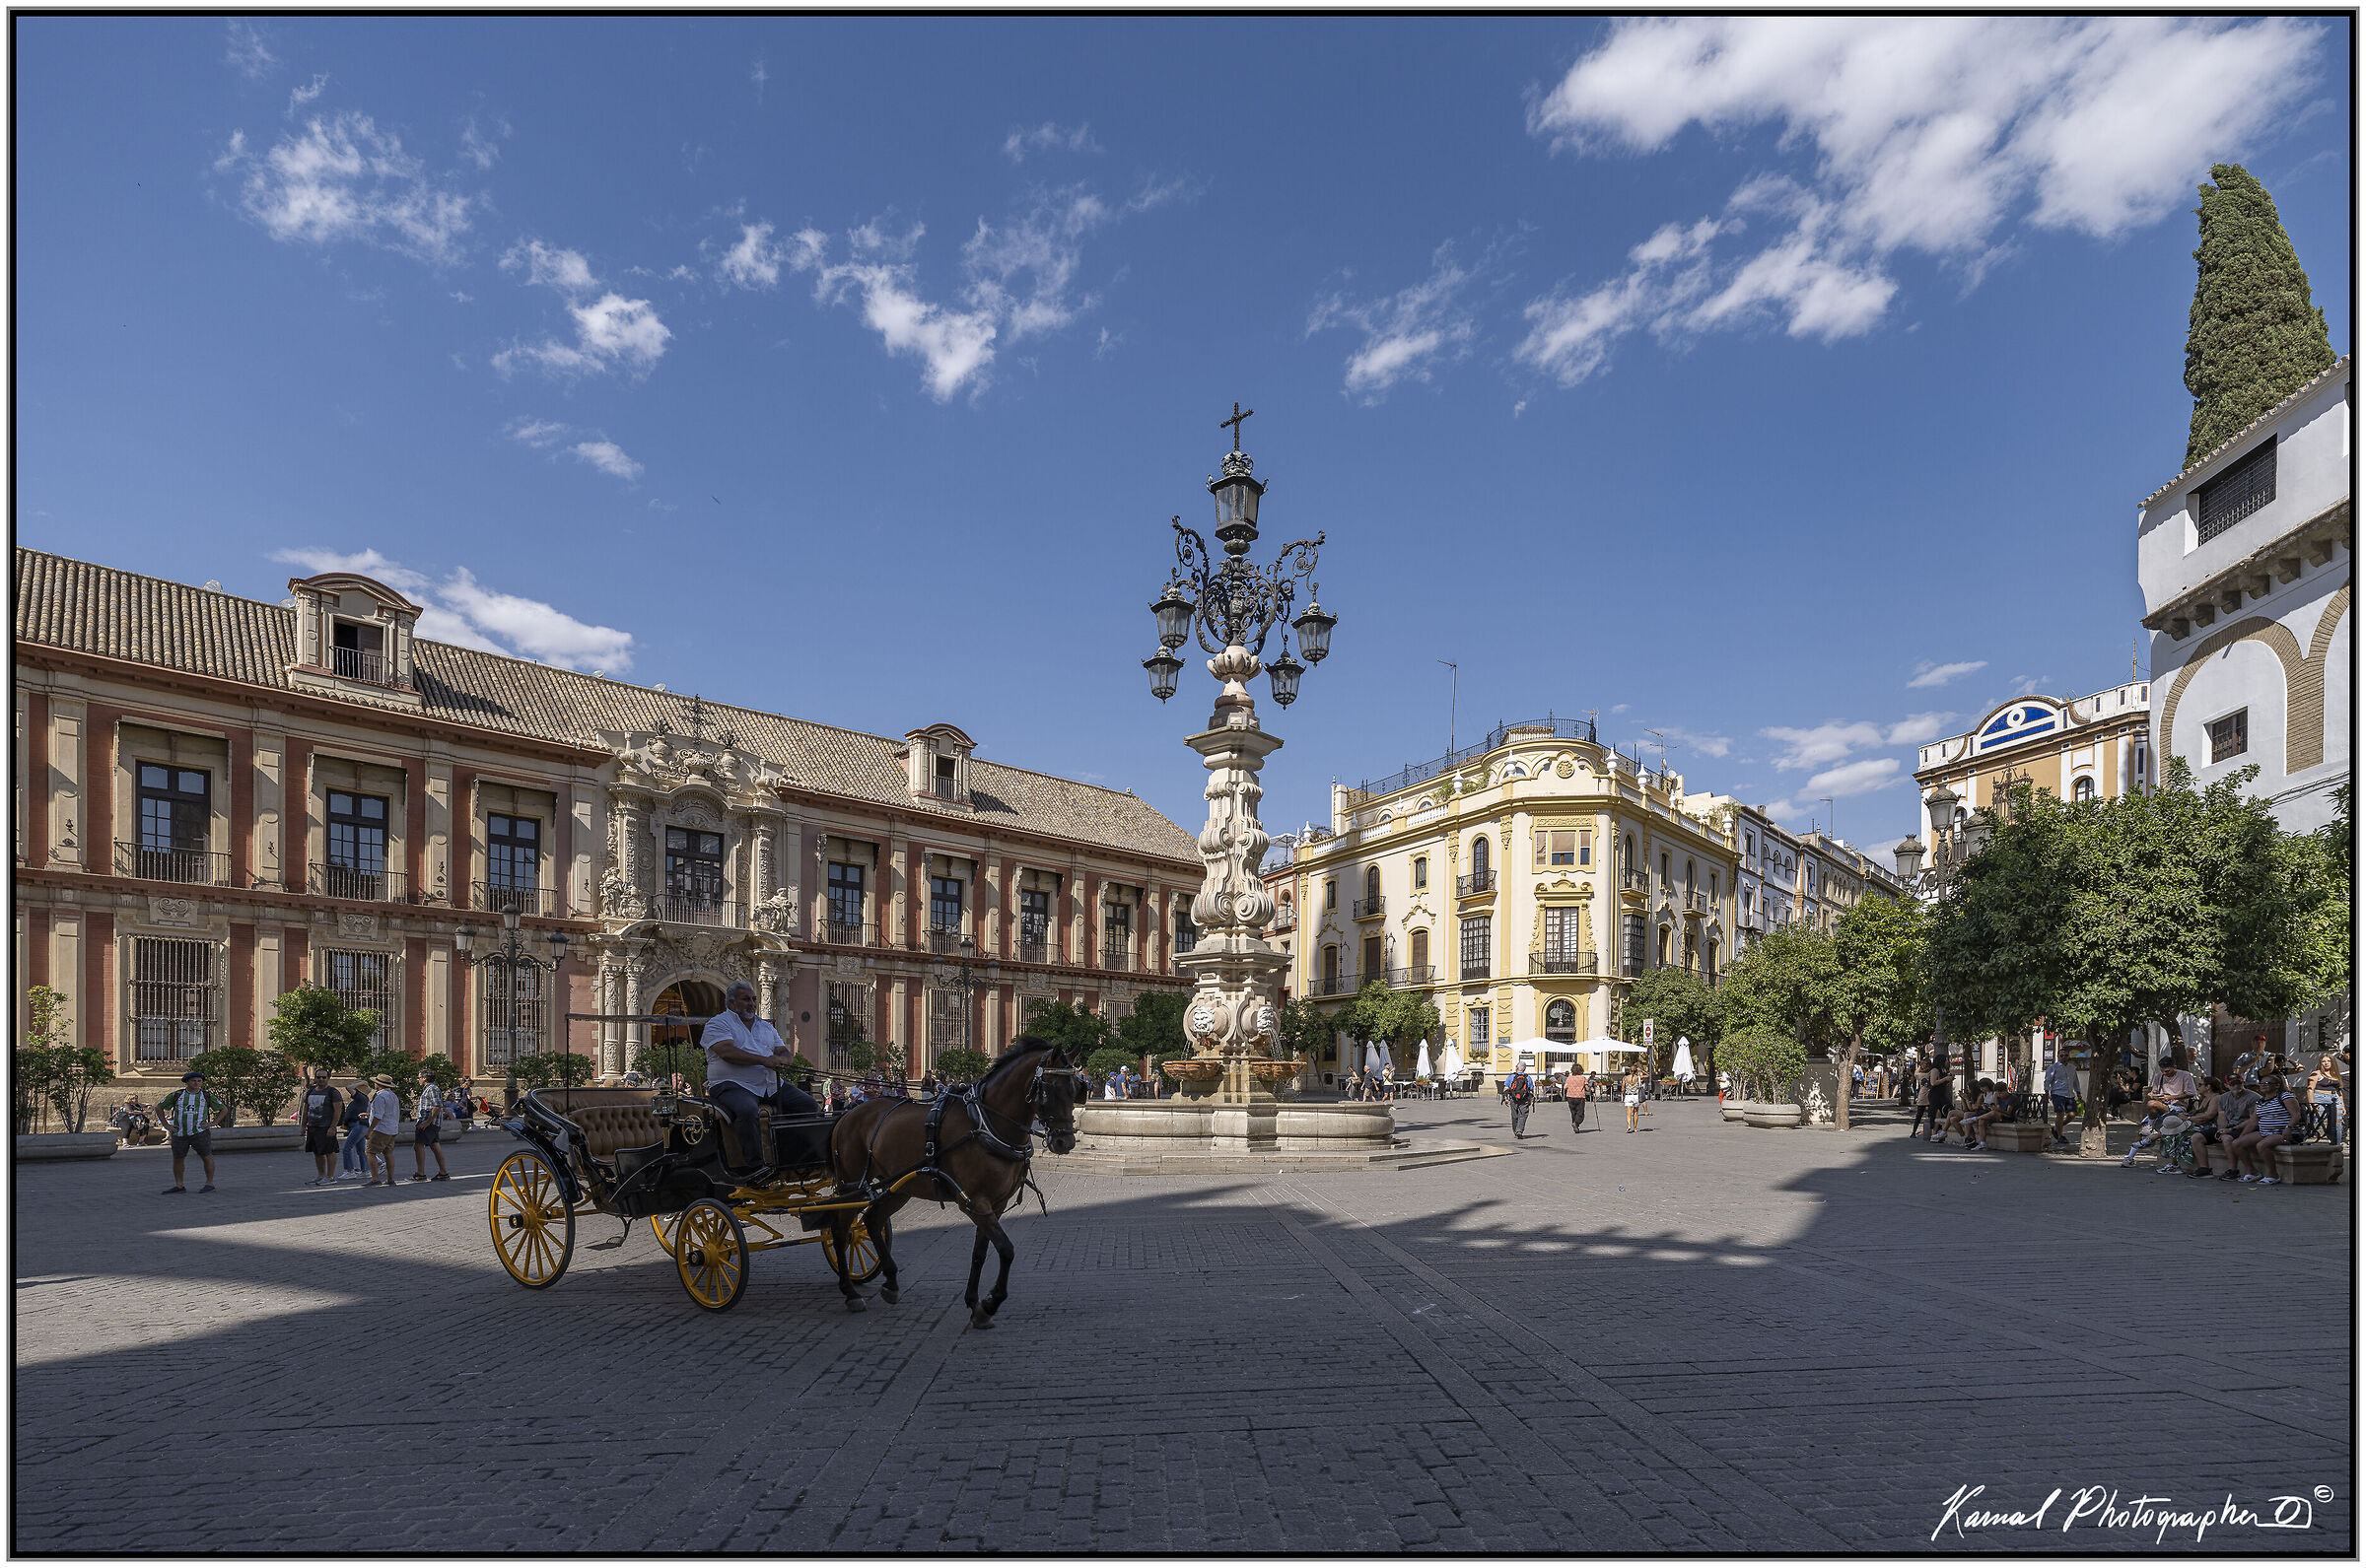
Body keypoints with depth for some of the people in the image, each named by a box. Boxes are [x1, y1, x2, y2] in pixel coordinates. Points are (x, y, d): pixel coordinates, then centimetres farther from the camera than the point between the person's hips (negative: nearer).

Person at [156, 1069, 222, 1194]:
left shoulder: (207, 1097, 5)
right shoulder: (176, 1095, 5)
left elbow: (223, 1109, 14)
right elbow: (158, 1107, 14)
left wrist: (212, 1123, 2)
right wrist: (166, 1125, 6)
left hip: (200, 1132, -2)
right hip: (179, 1134, 2)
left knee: (207, 1157, -4)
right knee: (177, 1159, 6)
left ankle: (209, 1184, 4)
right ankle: (179, 1185, 19)